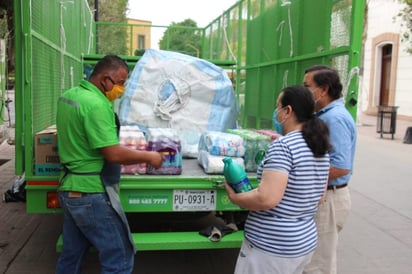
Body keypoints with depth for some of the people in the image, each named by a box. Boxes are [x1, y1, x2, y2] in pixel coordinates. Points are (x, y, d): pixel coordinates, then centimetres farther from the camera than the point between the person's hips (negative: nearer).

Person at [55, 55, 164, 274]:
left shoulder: (68, 95, 8)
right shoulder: (96, 104, -21)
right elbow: (113, 154, -23)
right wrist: (148, 157, -10)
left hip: (69, 187, 10)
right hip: (92, 192, -10)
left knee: (71, 256, 20)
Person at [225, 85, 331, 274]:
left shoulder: (282, 145, -20)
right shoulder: (320, 147, 6)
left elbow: (267, 199, -27)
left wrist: (234, 197, -11)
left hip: (272, 247, -8)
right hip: (305, 242, 9)